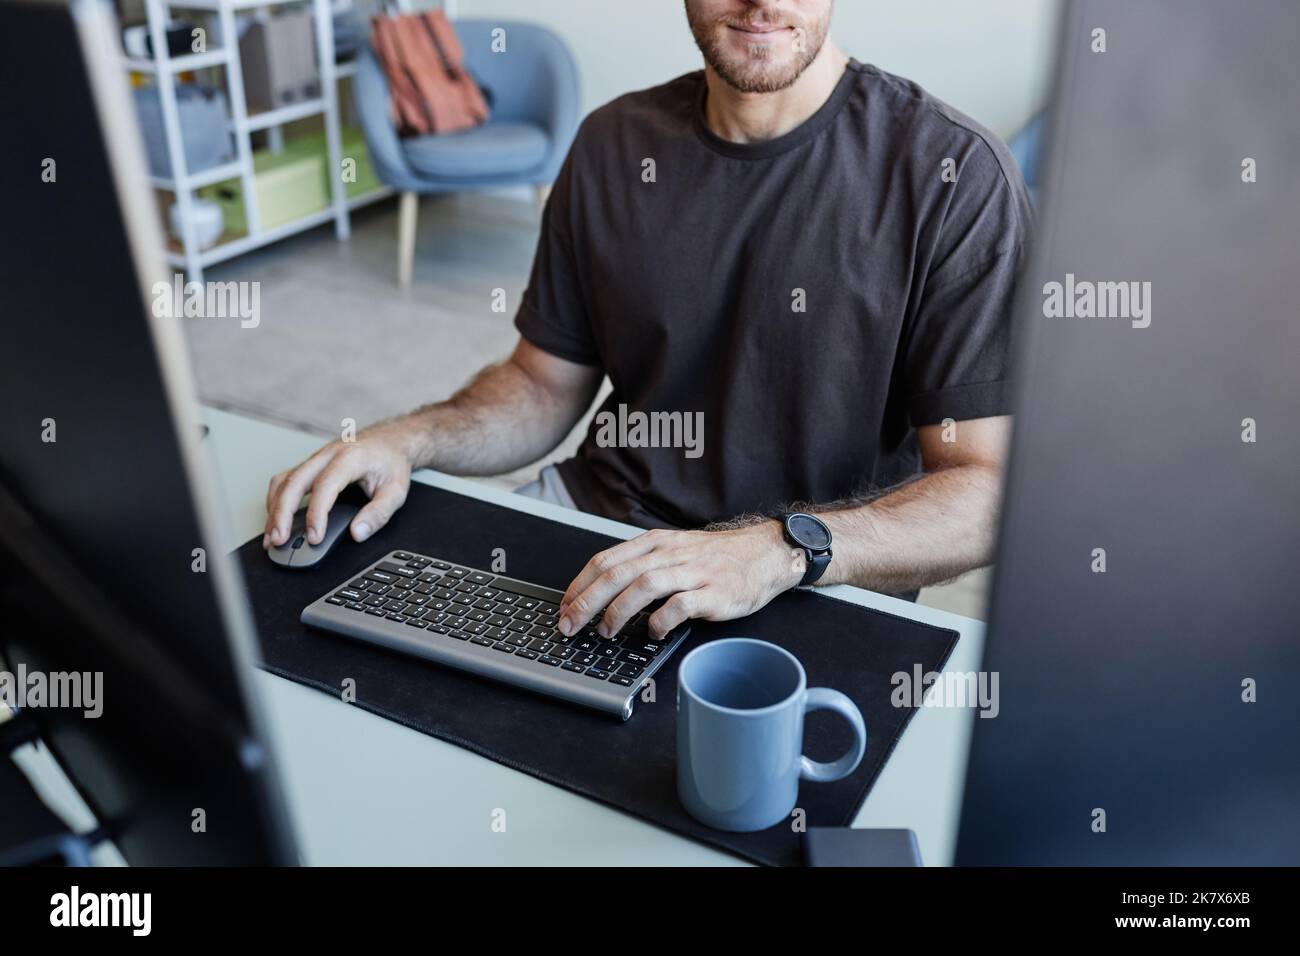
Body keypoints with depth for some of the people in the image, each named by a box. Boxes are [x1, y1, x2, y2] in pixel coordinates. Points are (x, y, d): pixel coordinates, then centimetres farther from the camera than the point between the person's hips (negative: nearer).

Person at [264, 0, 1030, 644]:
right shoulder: (615, 145, 5)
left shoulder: (953, 175, -11)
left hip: (809, 594, -4)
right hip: (590, 528, 5)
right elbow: (546, 385, 12)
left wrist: (780, 552, -31)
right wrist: (407, 440, -7)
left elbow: (989, 488, -15)